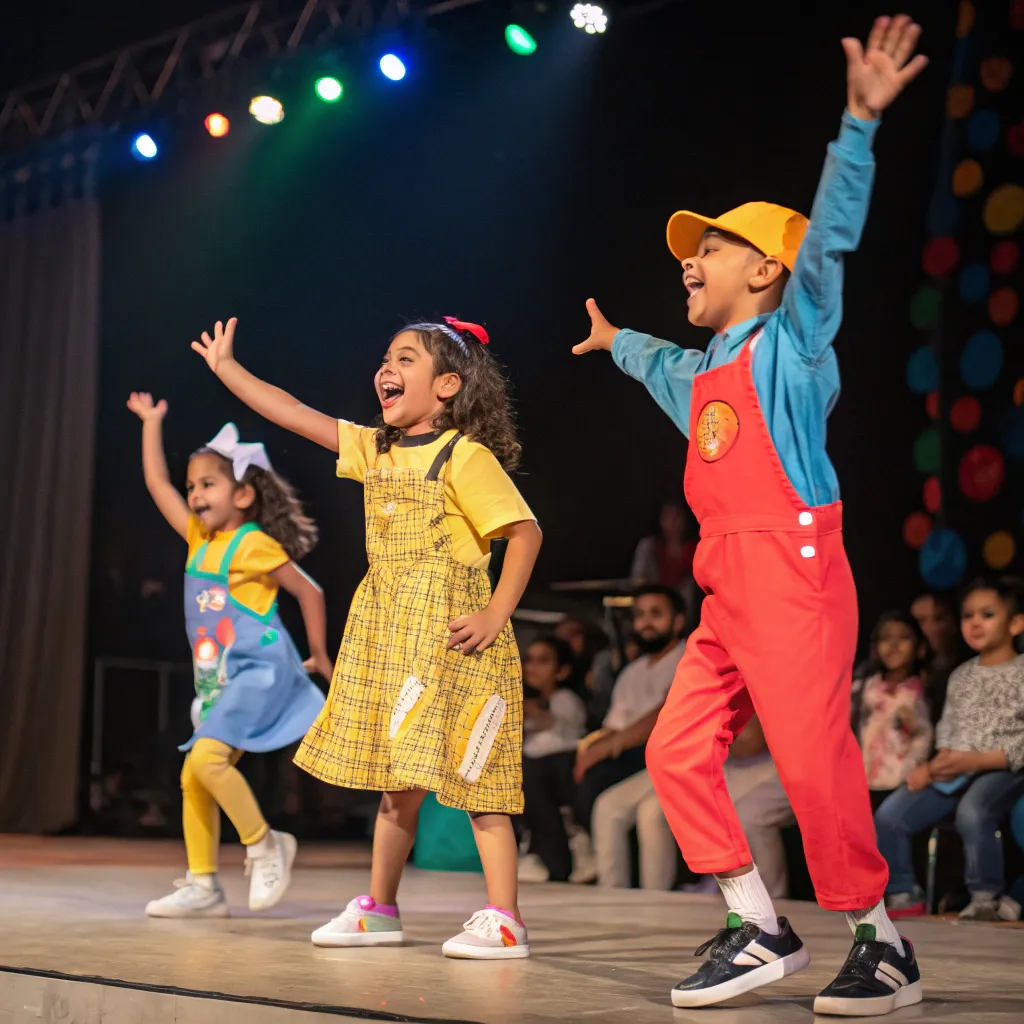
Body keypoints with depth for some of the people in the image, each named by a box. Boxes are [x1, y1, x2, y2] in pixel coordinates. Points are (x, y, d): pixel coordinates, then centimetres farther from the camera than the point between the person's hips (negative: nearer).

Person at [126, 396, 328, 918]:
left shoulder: (254, 546, -8)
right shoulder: (200, 539, 13)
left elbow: (309, 592, -3)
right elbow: (157, 483, 16)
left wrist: (319, 655, 3)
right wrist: (151, 423, 17)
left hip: (259, 670, -8)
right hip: (217, 680, 8)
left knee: (207, 756, -24)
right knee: (193, 777, 3)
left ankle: (264, 844, -10)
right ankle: (203, 885, 7)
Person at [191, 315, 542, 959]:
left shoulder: (465, 457, -10)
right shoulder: (376, 451, 12)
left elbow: (525, 531, -14)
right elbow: (294, 415, 14)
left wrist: (495, 615, -18)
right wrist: (226, 366, 12)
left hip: (450, 635, -7)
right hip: (389, 633, 8)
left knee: (473, 773, -7)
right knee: (396, 774, 14)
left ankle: (504, 921, -4)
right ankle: (380, 909, 24)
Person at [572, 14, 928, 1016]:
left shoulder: (792, 337, 1)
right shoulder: (700, 373, 24)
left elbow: (830, 235, -14)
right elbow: (660, 364, 49)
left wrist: (860, 122, -26)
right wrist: (614, 341, 69)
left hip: (792, 571, -9)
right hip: (727, 591, 9)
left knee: (813, 763, -13)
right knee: (678, 752, 0)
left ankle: (881, 943, -1)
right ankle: (759, 930, 6)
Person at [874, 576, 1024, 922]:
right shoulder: (961, 676, 17)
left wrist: (975, 760, -21)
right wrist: (936, 765, -6)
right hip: (955, 771, 6)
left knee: (972, 811, -38)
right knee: (889, 817, -11)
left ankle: (986, 899, -20)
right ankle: (904, 897, 4)